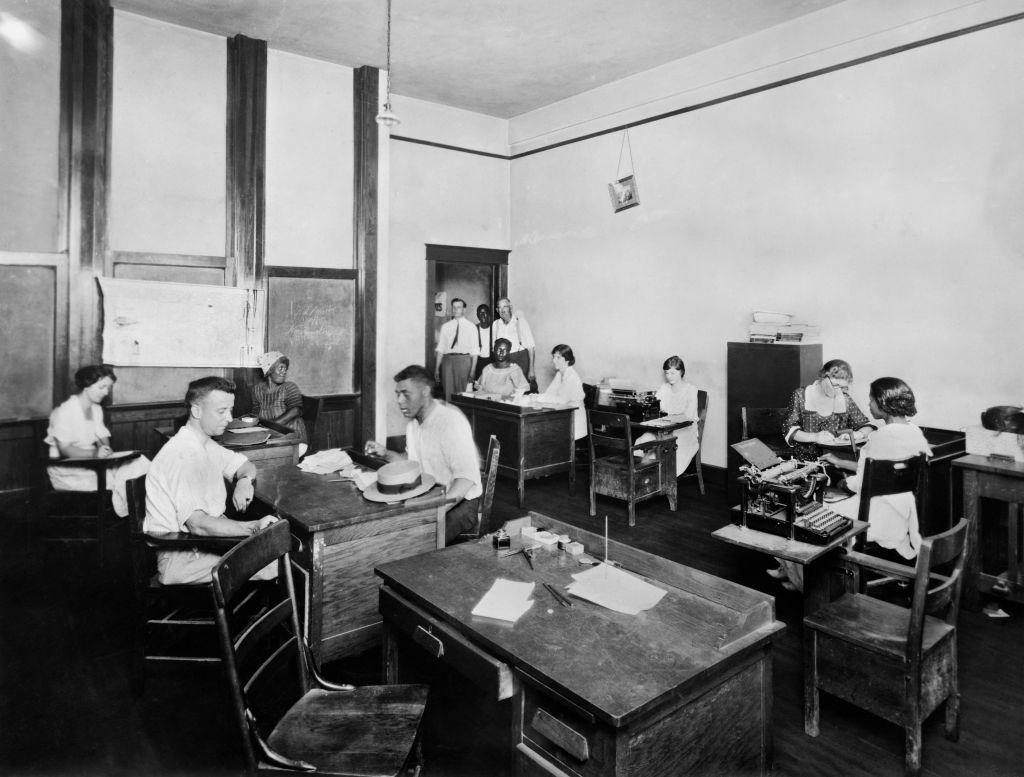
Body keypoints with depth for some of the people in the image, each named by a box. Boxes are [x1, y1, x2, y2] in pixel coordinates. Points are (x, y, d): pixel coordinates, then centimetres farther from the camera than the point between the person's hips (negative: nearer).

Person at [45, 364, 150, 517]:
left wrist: (106, 450, -11)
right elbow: (65, 449, -19)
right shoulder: (65, 411, -11)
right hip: (67, 470, -7)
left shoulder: (97, 409, 15)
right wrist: (94, 453, -34)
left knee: (140, 463, -20)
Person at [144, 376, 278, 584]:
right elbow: (198, 524, -32)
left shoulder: (206, 445, 9)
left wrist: (245, 480, -3)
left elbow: (245, 465, 21)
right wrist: (254, 528, -37)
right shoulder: (182, 455, -23)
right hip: (181, 557, -10)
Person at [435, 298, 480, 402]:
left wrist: (473, 370, -8)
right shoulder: (445, 326, 11)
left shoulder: (470, 327, 5)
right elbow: (440, 348, 10)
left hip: (464, 359, -2)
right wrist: (437, 368, 4)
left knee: (463, 392, -3)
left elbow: (474, 350, 1)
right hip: (447, 360, 2)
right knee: (448, 391, 1)